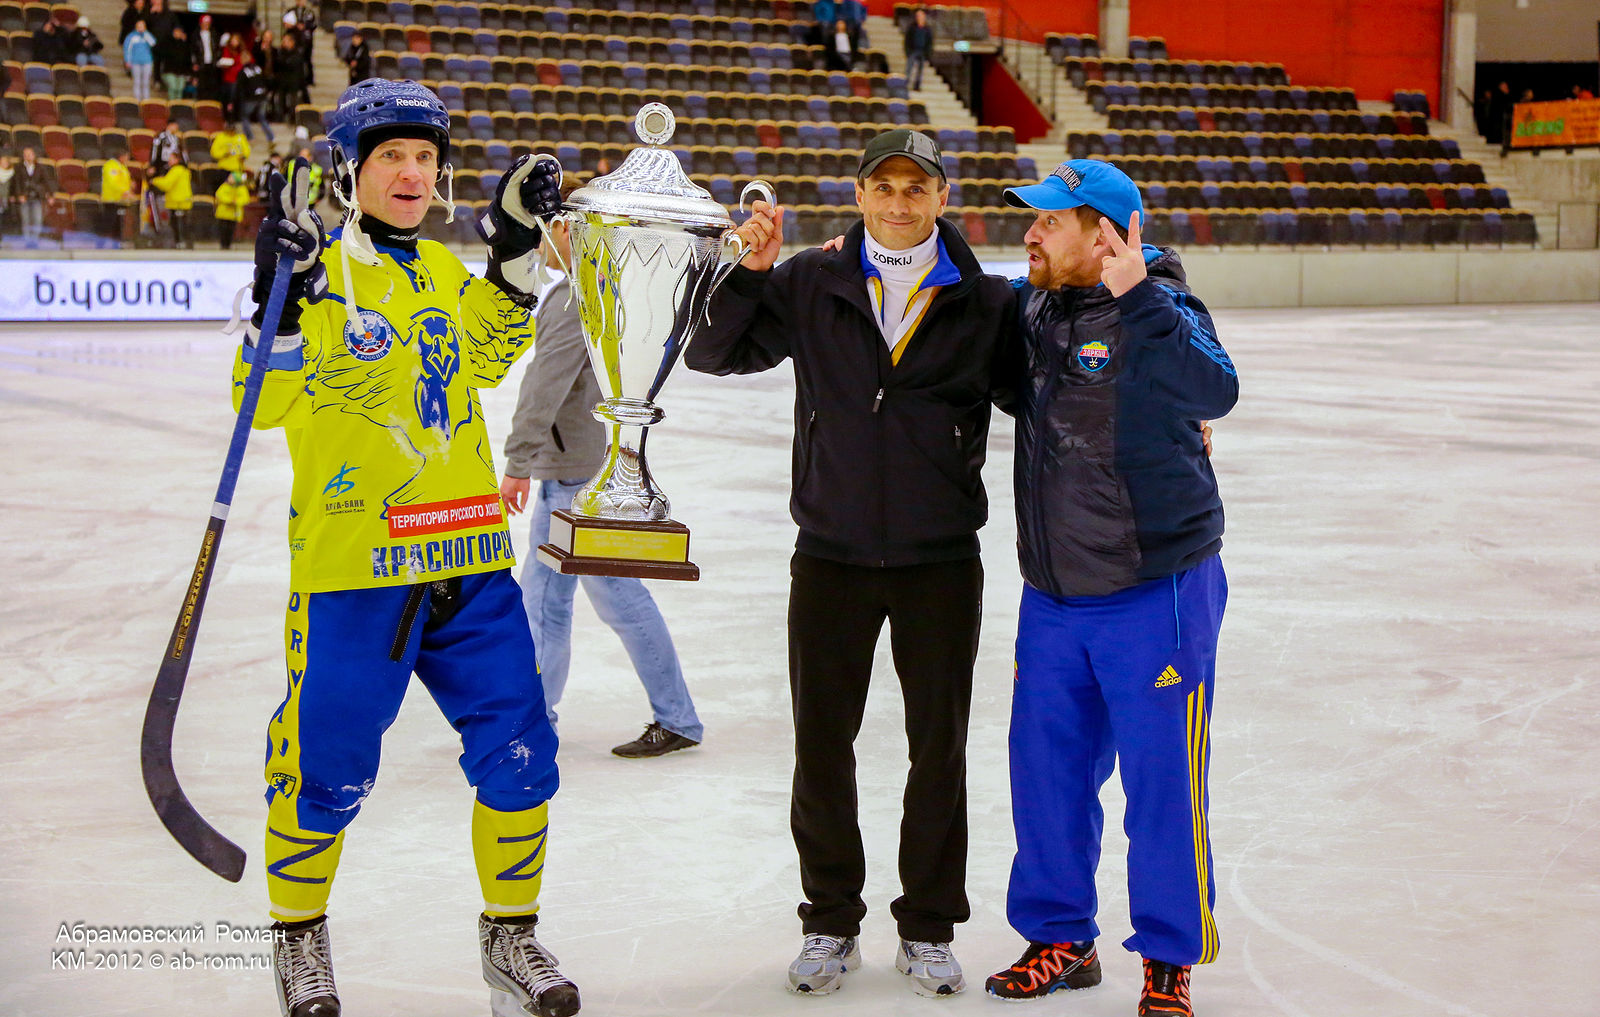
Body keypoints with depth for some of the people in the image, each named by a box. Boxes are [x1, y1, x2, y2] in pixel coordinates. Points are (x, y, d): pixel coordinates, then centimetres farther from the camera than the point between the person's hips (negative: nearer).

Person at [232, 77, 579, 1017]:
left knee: (518, 752, 5)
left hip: (470, 557, 6)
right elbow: (267, 400, -12)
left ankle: (512, 934, 23)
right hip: (353, 561, -5)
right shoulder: (317, 267, -6)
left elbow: (484, 357, 26)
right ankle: (300, 934, 27)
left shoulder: (443, 270, 13)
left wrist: (514, 251, 16)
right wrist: (281, 298, -26)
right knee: (330, 765, 2)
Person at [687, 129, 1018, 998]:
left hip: (941, 562, 0)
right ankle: (830, 922, 23)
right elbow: (714, 354, 1)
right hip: (830, 558, 1)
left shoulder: (986, 303, 0)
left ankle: (928, 928, 22)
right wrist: (748, 272, -13)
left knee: (939, 748, 7)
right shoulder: (809, 287, 1)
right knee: (822, 745, 8)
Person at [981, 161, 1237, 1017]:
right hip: (1052, 597, 6)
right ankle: (1058, 938, 29)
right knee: (1045, 770, 12)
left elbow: (1213, 392, -32)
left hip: (1156, 594, -6)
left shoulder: (1160, 311, -13)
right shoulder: (1031, 310, 5)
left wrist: (1135, 297, -32)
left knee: (1162, 781, 2)